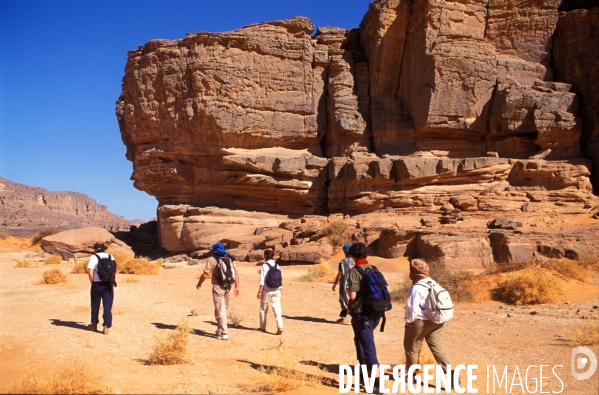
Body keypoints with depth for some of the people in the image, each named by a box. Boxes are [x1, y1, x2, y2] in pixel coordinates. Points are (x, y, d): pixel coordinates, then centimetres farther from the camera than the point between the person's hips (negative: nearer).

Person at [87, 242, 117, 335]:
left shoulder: (94, 257, -1)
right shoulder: (111, 257, 7)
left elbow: (90, 272, -10)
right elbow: (114, 271, -2)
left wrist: (92, 283, 1)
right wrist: (113, 281, 5)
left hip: (97, 284, -1)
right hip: (108, 285, 1)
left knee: (95, 305, 15)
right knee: (107, 306, 2)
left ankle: (94, 325, 28)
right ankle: (106, 327, -1)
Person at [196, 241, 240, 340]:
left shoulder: (212, 259, -6)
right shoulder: (229, 259, 10)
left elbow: (205, 274, -10)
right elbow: (236, 273, 3)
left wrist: (199, 284, 6)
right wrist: (237, 287, 5)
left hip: (218, 287, -6)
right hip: (227, 287, 6)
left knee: (220, 310, 0)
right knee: (223, 309, 19)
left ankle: (224, 333, 0)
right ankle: (220, 330, 29)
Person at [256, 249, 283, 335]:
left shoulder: (265, 266, -11)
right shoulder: (276, 265, 5)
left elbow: (262, 280, -14)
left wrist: (260, 291, -12)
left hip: (267, 290, -4)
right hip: (276, 290, 4)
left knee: (263, 309, 13)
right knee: (277, 309, 0)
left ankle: (263, 327, 23)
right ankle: (280, 327, -14)